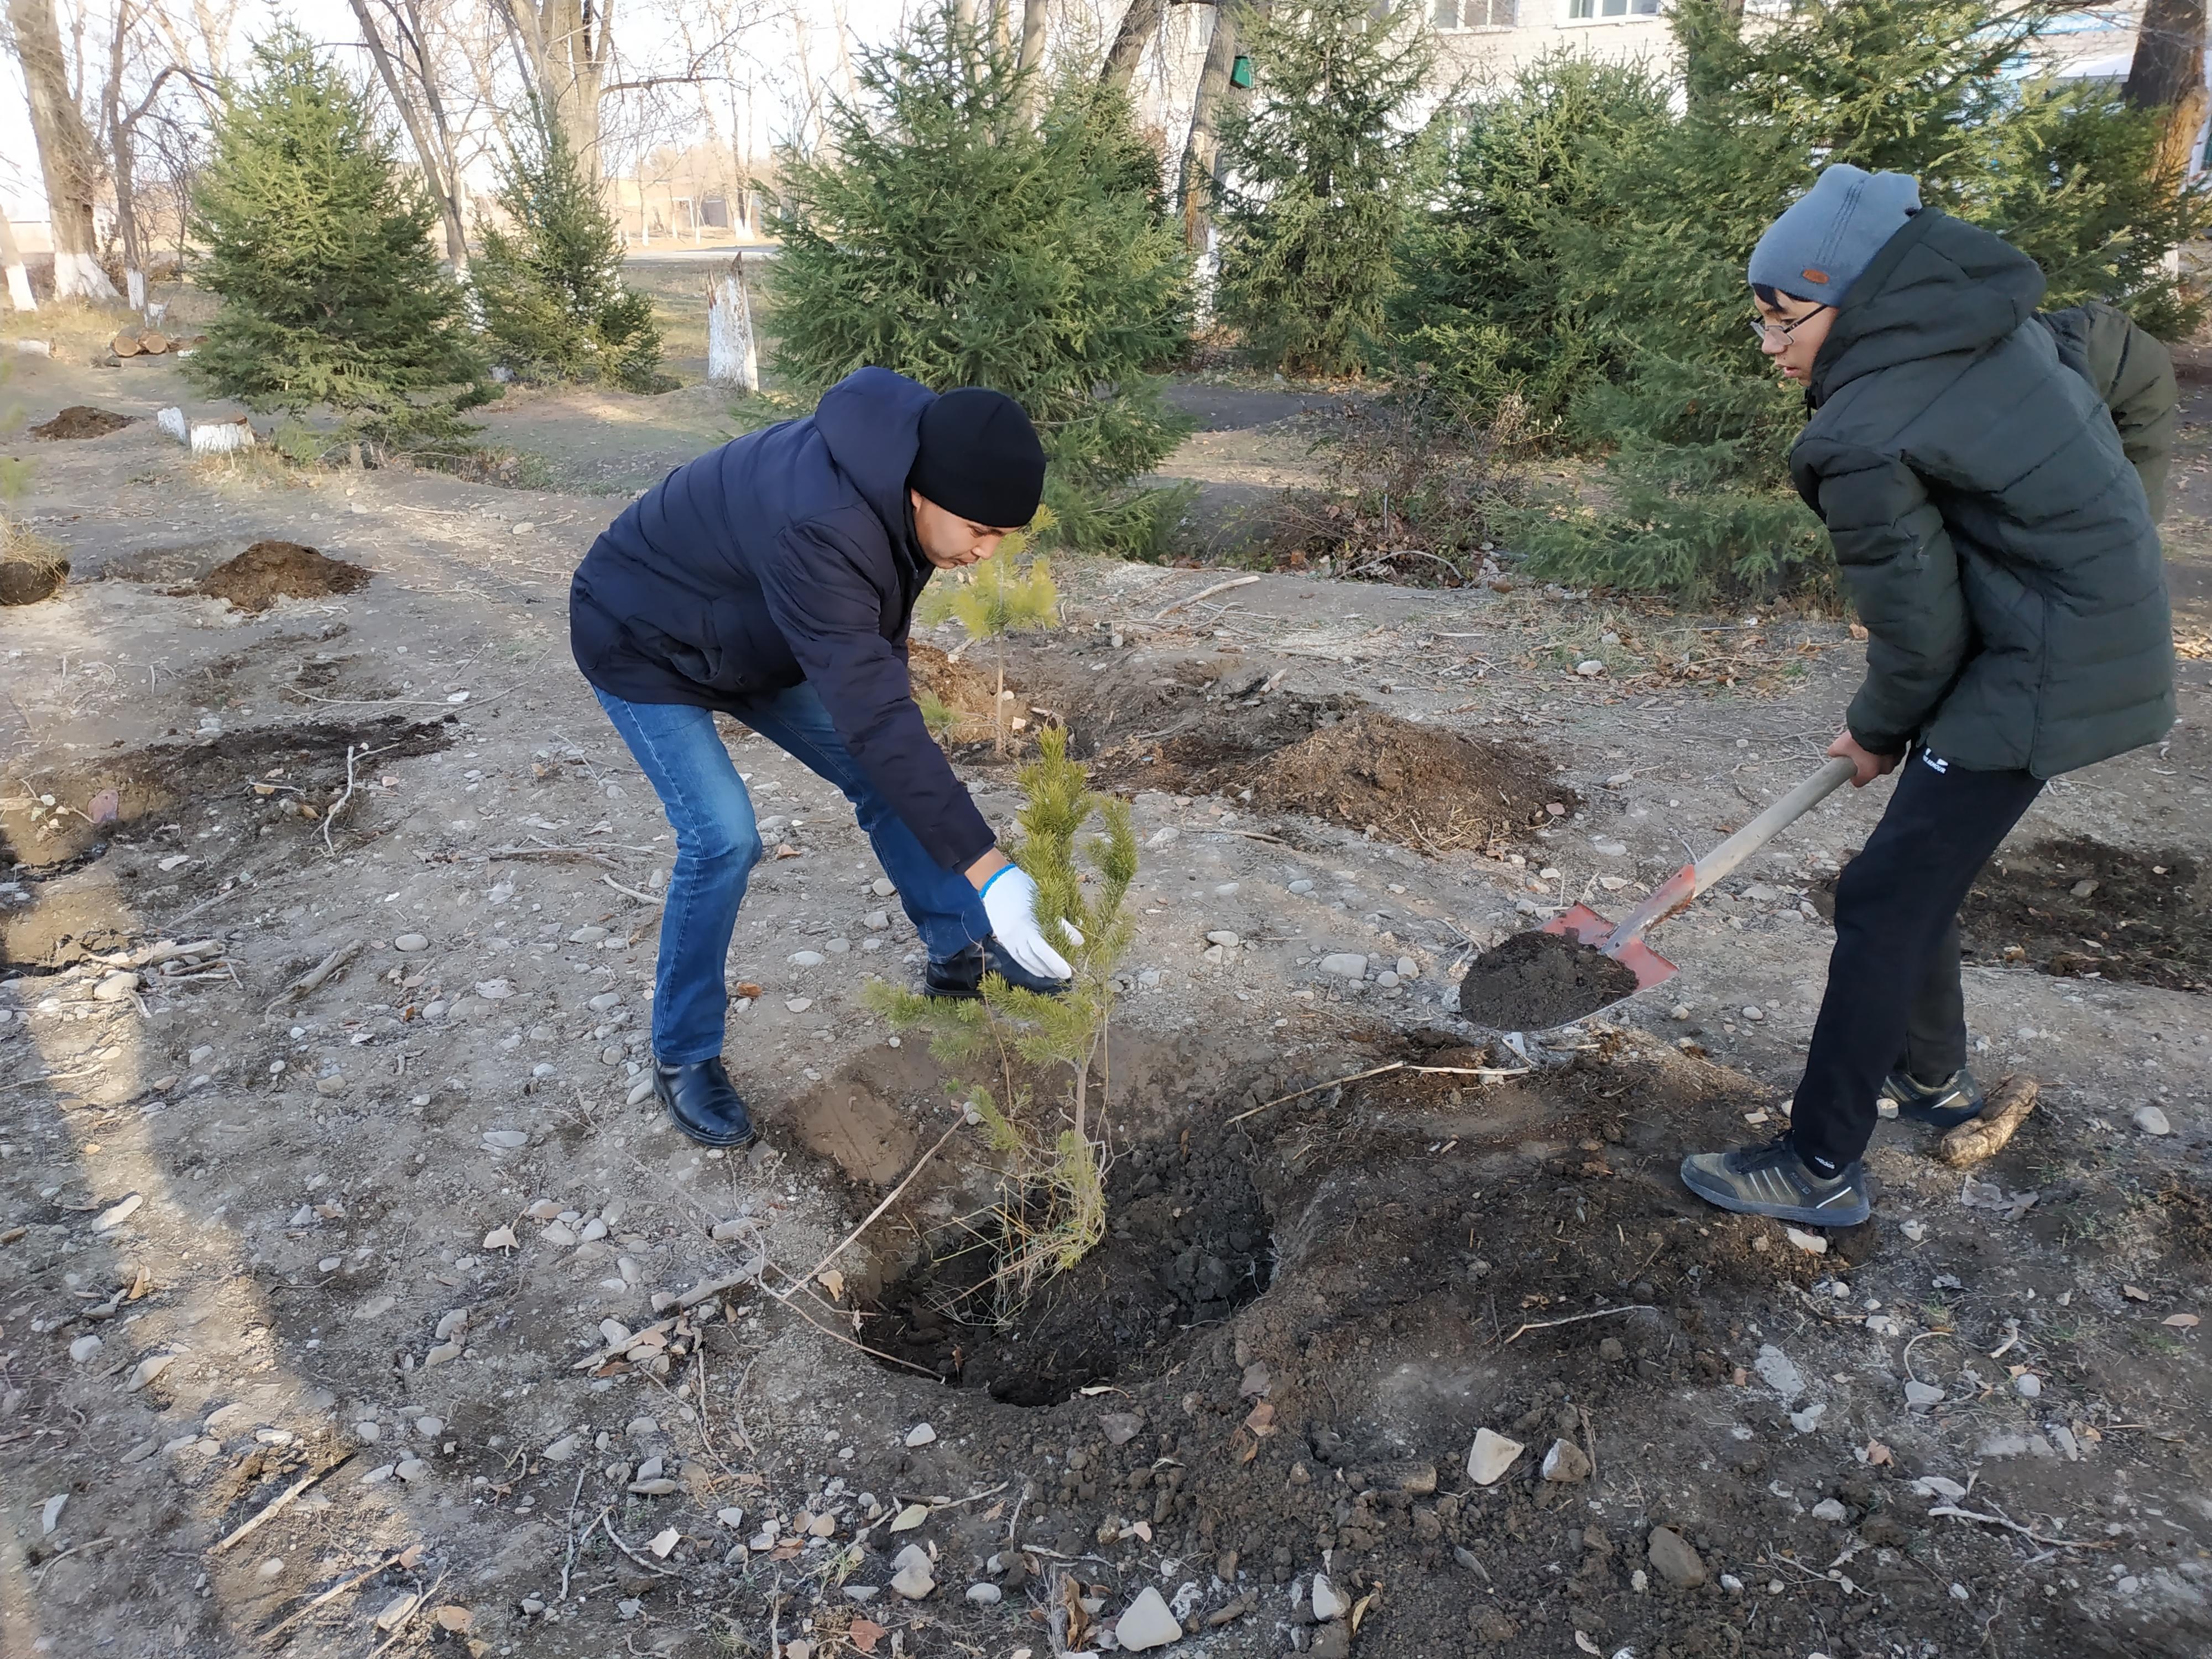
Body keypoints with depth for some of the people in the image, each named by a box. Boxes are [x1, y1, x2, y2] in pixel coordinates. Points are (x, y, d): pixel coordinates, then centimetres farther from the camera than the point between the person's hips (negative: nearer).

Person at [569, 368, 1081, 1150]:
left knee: (882, 775, 3)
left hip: (752, 639, 8)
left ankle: (960, 955, 20)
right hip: (645, 646, -8)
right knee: (723, 837, -19)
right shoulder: (815, 526, -44)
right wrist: (989, 870, -47)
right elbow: (870, 715, -47)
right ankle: (682, 1057, 2)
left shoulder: (891, 479, -16)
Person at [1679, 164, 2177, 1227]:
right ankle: (1932, 1077, 38)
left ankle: (1820, 1170, 1)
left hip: (2038, 677, -10)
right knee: (1919, 870, 19)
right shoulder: (1999, 321, 4)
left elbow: (1921, 634, -16)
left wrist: (1878, 733, 4)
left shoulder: (1865, 441, -22)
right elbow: (2142, 373, 19)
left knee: (1884, 901, -7)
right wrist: (2115, 534, 22)